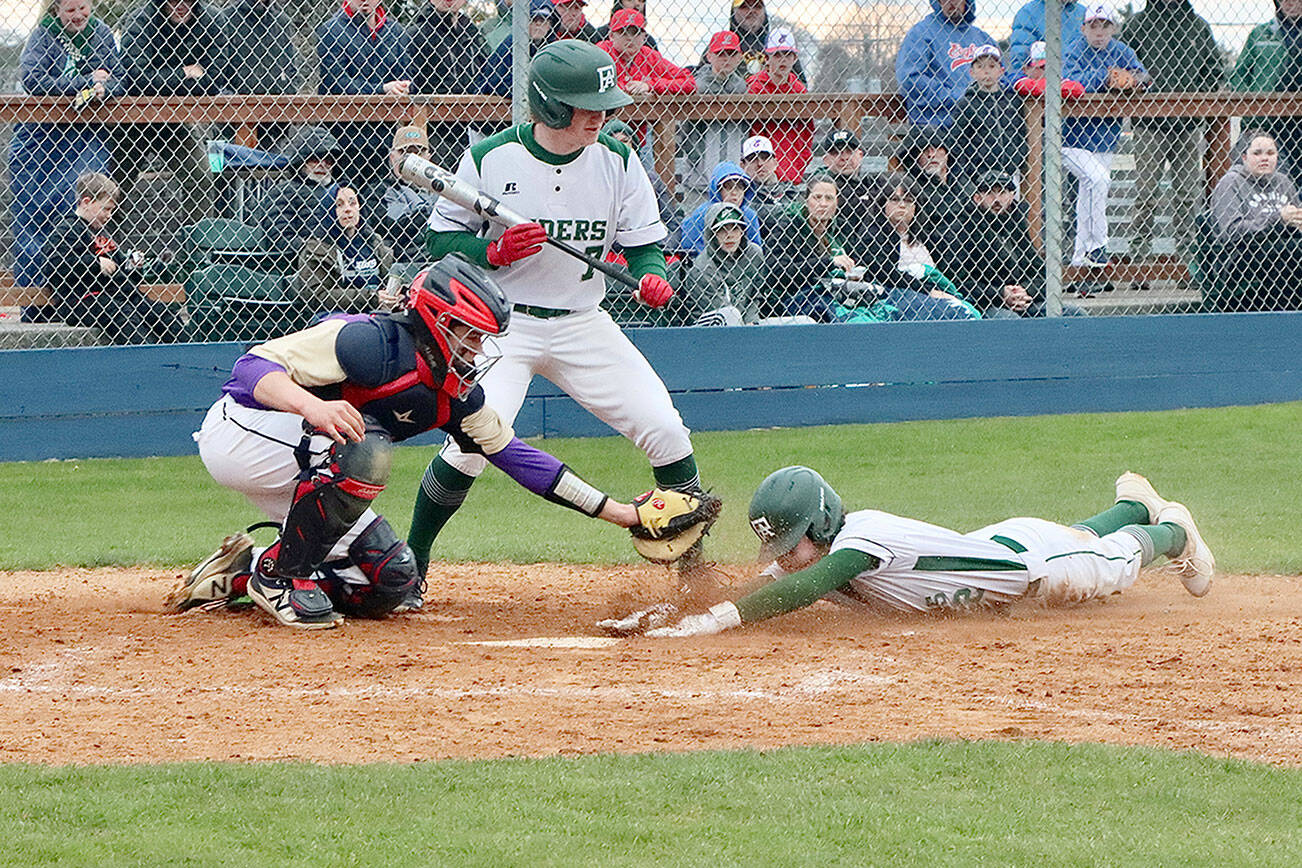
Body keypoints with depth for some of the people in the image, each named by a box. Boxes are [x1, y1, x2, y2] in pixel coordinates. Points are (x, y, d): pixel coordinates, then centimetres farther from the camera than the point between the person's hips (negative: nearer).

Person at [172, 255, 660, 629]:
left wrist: (617, 512, 4)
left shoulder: (456, 397, 2)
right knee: (365, 447, -34)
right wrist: (313, 405, -50)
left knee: (391, 583, -1)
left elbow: (515, 456, 8)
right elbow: (253, 368, -30)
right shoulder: (375, 343, -25)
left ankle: (239, 572, 11)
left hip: (300, 474, 9)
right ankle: (281, 574, -19)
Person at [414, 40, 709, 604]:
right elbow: (440, 239, -3)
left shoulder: (618, 164, -2)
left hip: (582, 324, 4)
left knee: (665, 432, -6)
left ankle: (697, 570, 10)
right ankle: (410, 566, -3)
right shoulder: (489, 160, -11)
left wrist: (650, 276, -19)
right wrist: (494, 251, -22)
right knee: (473, 443, -22)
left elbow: (644, 243, 5)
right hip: (502, 325, -3)